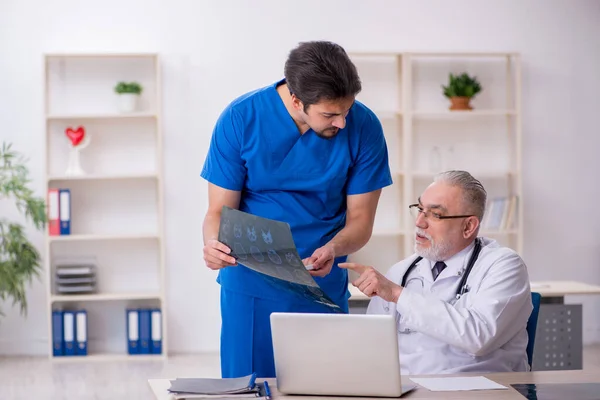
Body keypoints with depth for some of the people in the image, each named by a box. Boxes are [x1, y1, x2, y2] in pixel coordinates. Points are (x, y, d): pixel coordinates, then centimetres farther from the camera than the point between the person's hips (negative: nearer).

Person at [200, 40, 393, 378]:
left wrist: (332, 249, -25)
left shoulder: (363, 127, -10)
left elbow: (360, 221, -4)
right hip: (250, 288, 0)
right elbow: (219, 210, -6)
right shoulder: (241, 119, -11)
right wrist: (213, 245, -28)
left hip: (323, 289, 1)